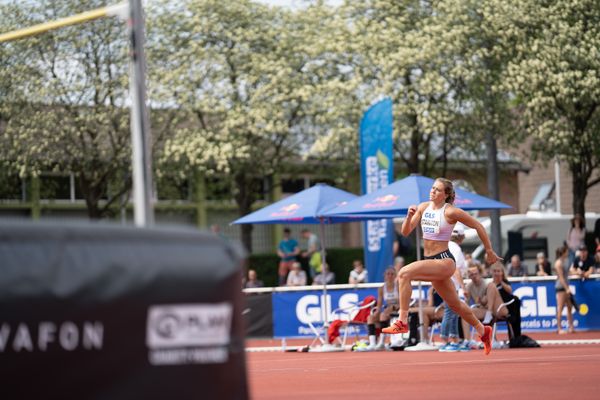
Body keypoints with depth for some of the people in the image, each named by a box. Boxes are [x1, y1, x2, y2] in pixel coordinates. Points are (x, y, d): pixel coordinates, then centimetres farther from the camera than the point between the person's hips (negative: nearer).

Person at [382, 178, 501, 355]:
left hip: (444, 261, -8)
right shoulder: (423, 207, 6)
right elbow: (406, 232, 4)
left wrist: (489, 251, 4)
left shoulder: (451, 212, -12)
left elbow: (478, 226, -2)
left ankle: (402, 321, -25)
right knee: (454, 304, 21)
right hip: (431, 261, 8)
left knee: (404, 274, -27)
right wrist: (409, 216, -15)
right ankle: (483, 331, 42)